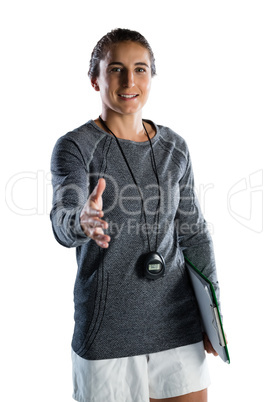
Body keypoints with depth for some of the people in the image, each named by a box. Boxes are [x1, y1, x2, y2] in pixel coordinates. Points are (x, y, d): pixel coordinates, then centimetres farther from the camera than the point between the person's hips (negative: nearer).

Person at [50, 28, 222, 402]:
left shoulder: (174, 148, 6)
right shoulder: (75, 147, -8)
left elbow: (193, 232, 11)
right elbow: (62, 219, -25)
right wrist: (83, 222, -48)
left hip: (178, 319, 4)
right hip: (107, 328, -4)